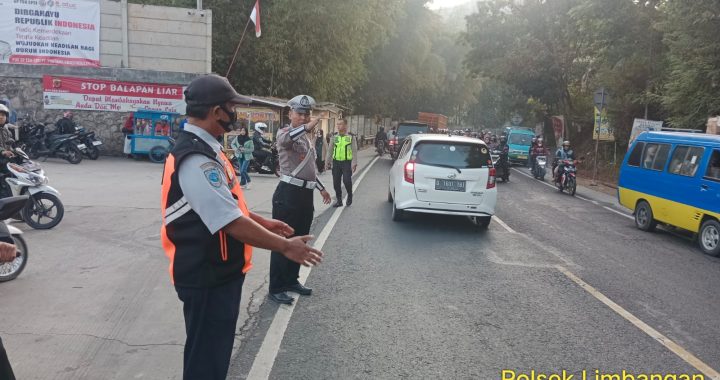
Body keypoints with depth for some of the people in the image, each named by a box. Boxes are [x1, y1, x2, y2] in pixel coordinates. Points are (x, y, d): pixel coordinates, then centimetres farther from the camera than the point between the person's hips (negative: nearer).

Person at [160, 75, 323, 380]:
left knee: (216, 351, 25)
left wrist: (263, 222, 17)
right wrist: (284, 246, -19)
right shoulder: (197, 159, -26)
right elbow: (232, 223, -28)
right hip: (208, 277, -10)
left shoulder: (203, 149, 8)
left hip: (217, 271, 10)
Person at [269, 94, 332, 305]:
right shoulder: (285, 132, -8)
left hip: (306, 193, 8)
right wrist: (306, 127, -52)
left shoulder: (308, 137, 18)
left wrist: (321, 188, 30)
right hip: (288, 193, -8)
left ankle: (291, 280, 30)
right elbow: (284, 139, -37)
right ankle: (276, 288, 6)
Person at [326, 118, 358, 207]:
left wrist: (354, 163, -11)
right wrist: (327, 162, 5)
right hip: (336, 162, 4)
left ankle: (350, 195, 16)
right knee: (336, 182, 5)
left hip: (347, 162, -4)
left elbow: (354, 151, -3)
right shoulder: (334, 137, 8)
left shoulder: (351, 137, -1)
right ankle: (339, 200, 20)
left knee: (347, 180, -13)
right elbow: (330, 150, 11)